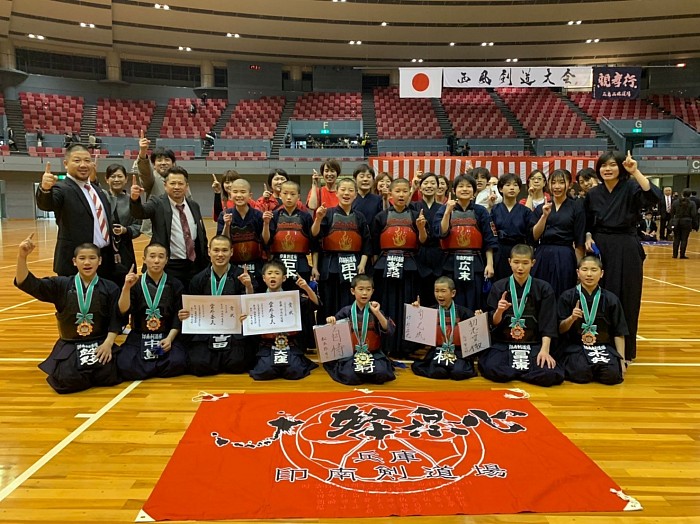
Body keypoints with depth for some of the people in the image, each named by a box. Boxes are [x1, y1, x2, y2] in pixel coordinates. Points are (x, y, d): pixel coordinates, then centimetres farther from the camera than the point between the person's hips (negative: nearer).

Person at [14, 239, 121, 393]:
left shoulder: (110, 288, 0)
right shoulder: (61, 285, 2)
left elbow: (116, 320, -2)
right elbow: (26, 283, -7)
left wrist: (108, 343, -18)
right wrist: (22, 256, -23)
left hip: (99, 344, 0)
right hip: (69, 345, 0)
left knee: (106, 375, -26)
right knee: (68, 379, -27)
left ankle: (85, 372, 12)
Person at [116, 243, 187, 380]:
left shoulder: (175, 285, 4)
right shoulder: (135, 284, 5)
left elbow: (178, 317, 1)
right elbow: (123, 311, -8)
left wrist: (170, 338, -13)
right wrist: (126, 288, -22)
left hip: (168, 336, 0)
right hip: (138, 336, 0)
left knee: (177, 363, -29)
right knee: (125, 367, -28)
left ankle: (144, 367, -1)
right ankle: (160, 366, 0)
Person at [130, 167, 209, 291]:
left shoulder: (194, 206, 9)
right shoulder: (158, 204, -4)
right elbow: (139, 212, -24)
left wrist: (206, 265, 14)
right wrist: (135, 199, -46)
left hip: (194, 266, 5)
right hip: (169, 267, -4)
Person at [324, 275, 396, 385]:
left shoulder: (375, 310, 0)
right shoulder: (346, 311, 1)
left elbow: (389, 331, -12)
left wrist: (377, 313, -21)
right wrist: (330, 320, -12)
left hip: (374, 353, 0)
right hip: (351, 354, 0)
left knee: (381, 374, -25)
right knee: (350, 376, -25)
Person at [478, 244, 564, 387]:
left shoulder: (544, 289, 4)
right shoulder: (498, 287, 4)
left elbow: (548, 324, -1)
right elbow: (494, 323, 4)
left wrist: (544, 349, -16)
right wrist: (499, 311, -18)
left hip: (534, 345, 0)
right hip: (502, 344, 0)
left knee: (551, 375, -28)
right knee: (493, 371, -31)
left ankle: (512, 371, 0)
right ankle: (526, 371, 1)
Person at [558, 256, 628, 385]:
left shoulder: (611, 299, 4)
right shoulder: (568, 296, -1)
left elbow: (619, 333, 7)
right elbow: (561, 329, 0)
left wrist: (622, 360, 2)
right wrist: (572, 318, -20)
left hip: (603, 346, 2)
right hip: (575, 347, -2)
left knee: (612, 374, -25)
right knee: (581, 374, -28)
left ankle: (594, 369, 8)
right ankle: (567, 366, 6)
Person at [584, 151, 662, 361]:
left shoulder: (631, 188, -5)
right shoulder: (593, 194, 6)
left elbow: (654, 196, -27)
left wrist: (635, 172, -29)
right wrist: (588, 238, -4)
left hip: (626, 251, -3)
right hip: (600, 249, 3)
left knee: (625, 300, 2)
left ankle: (624, 351, 16)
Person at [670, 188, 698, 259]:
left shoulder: (675, 202, 0)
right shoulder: (692, 203, -6)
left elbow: (672, 213, 4)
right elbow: (694, 215, -7)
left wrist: (672, 222, 12)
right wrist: (695, 225, -1)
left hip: (676, 223, 2)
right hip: (687, 223, -2)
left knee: (676, 239, 9)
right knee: (684, 239, 2)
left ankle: (675, 254, 10)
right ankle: (682, 255, 4)